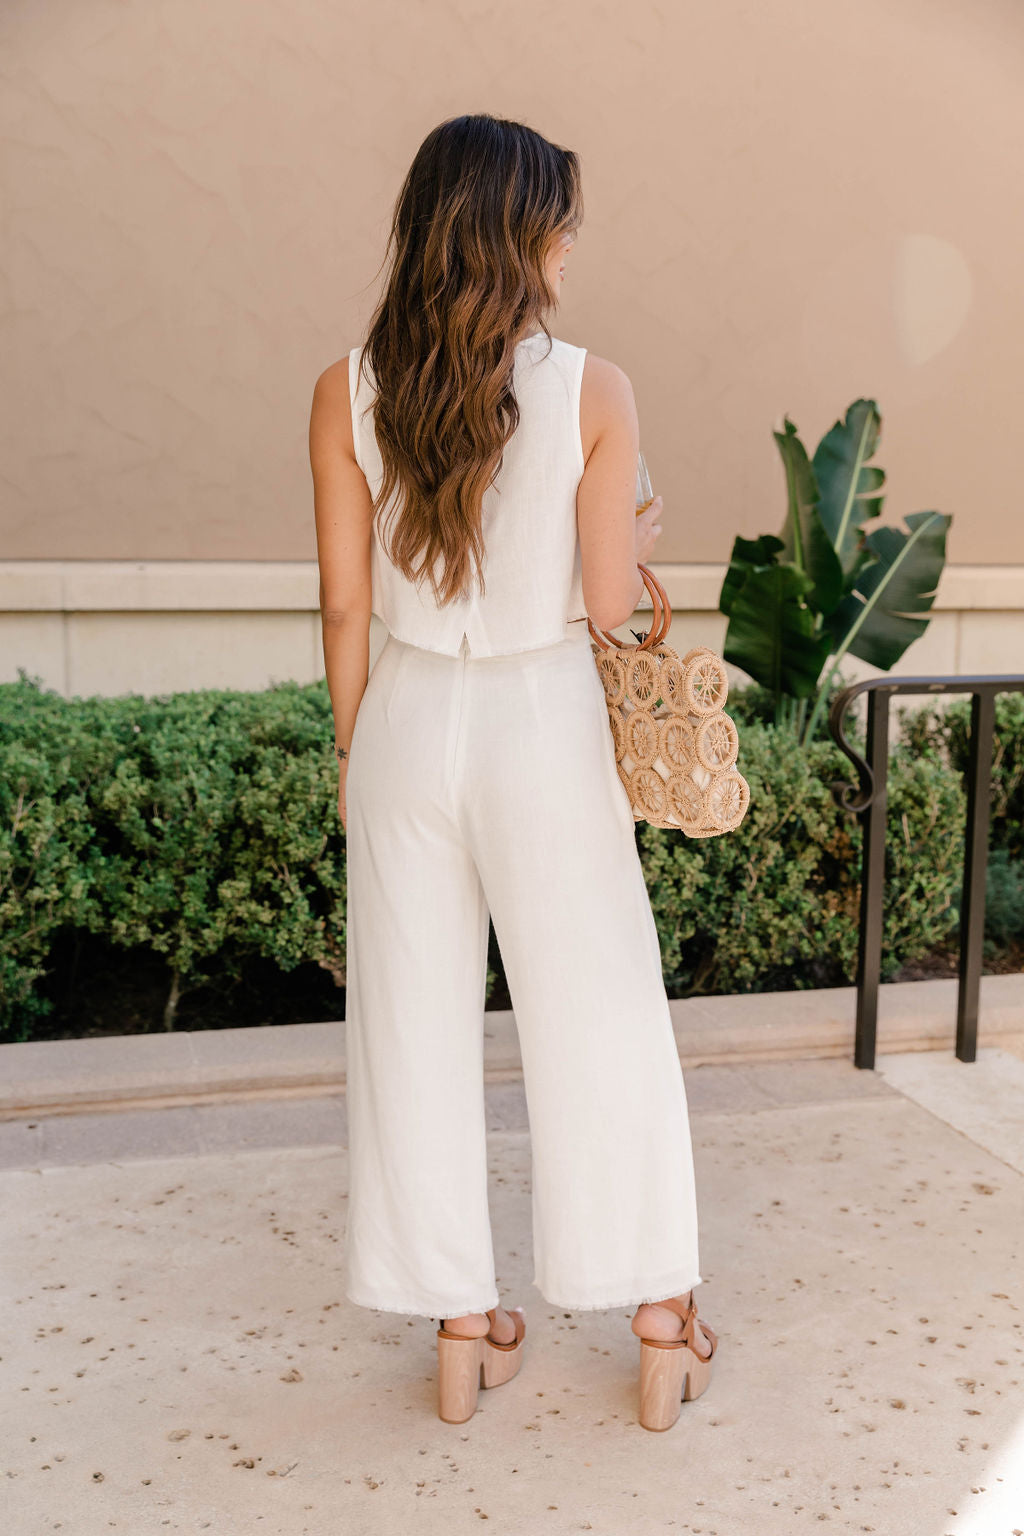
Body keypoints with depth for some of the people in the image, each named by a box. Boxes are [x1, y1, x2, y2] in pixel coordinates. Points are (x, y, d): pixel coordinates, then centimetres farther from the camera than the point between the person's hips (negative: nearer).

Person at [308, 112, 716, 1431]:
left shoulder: (346, 393, -4)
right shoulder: (591, 390, -10)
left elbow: (345, 604, -1)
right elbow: (610, 603, -7)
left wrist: (351, 751, 11)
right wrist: (636, 537, 15)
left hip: (408, 721, 2)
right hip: (545, 727, -2)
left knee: (417, 1027, 13)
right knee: (604, 1025, 12)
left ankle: (462, 1328, 26)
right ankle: (661, 1325, 26)